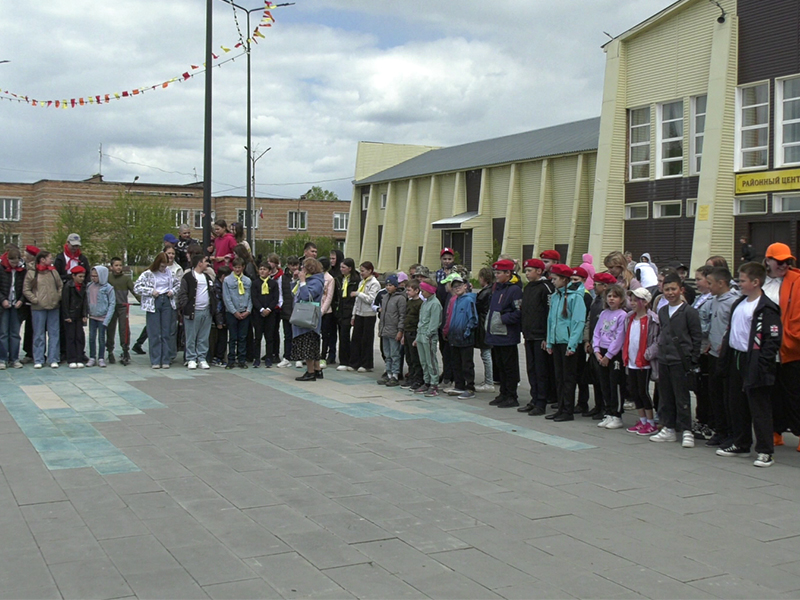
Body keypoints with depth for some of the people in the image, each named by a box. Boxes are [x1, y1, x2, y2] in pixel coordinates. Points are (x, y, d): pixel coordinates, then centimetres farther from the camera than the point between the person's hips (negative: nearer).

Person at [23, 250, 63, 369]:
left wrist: (58, 297, 0)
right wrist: (35, 300, -9)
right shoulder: (31, 273, -3)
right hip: (38, 308, -3)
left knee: (54, 334, 4)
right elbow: (26, 290, -2)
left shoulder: (54, 271, 8)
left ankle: (53, 359, 9)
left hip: (54, 307, 3)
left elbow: (61, 286, 13)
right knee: (39, 335, 3)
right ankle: (38, 360, 8)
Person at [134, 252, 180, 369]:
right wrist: (151, 291, -12)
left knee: (166, 333, 4)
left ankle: (165, 360, 8)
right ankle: (155, 361, 2)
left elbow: (178, 284, 21)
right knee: (154, 334, -2)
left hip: (167, 302, 3)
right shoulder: (148, 274, -3)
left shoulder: (169, 273, 8)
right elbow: (136, 287, -6)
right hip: (153, 304, -3)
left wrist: (173, 291, 2)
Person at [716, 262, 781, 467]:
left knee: (759, 408, -4)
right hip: (735, 360, 9)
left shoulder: (767, 309, -13)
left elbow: (773, 340, -17)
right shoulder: (738, 304, 14)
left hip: (753, 364, -9)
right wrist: (725, 355, 13)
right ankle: (741, 444, 27)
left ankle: (765, 451, 3)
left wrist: (762, 364, -21)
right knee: (737, 405, 15)